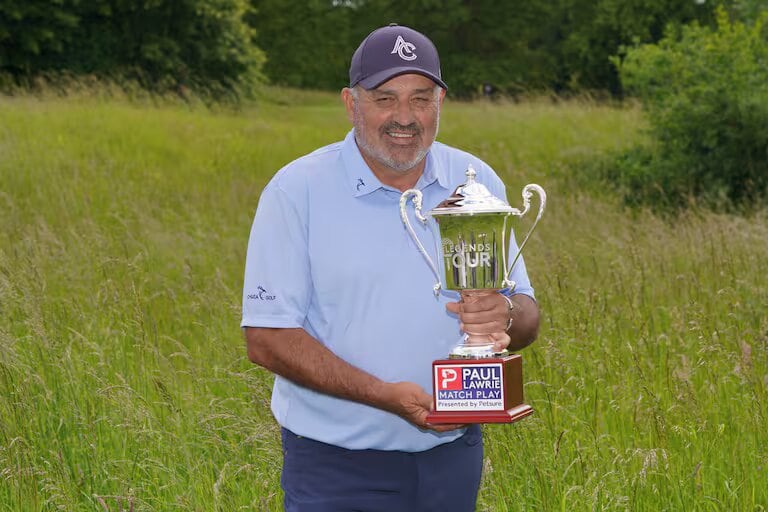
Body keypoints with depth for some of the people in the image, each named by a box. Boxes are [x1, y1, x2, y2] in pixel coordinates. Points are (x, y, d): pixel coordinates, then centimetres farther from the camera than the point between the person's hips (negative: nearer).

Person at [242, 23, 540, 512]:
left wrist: (505, 316, -20)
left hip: (452, 457, 4)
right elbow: (268, 337, -13)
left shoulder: (479, 184, 3)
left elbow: (528, 318, 5)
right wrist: (385, 394, -23)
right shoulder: (297, 191, -9)